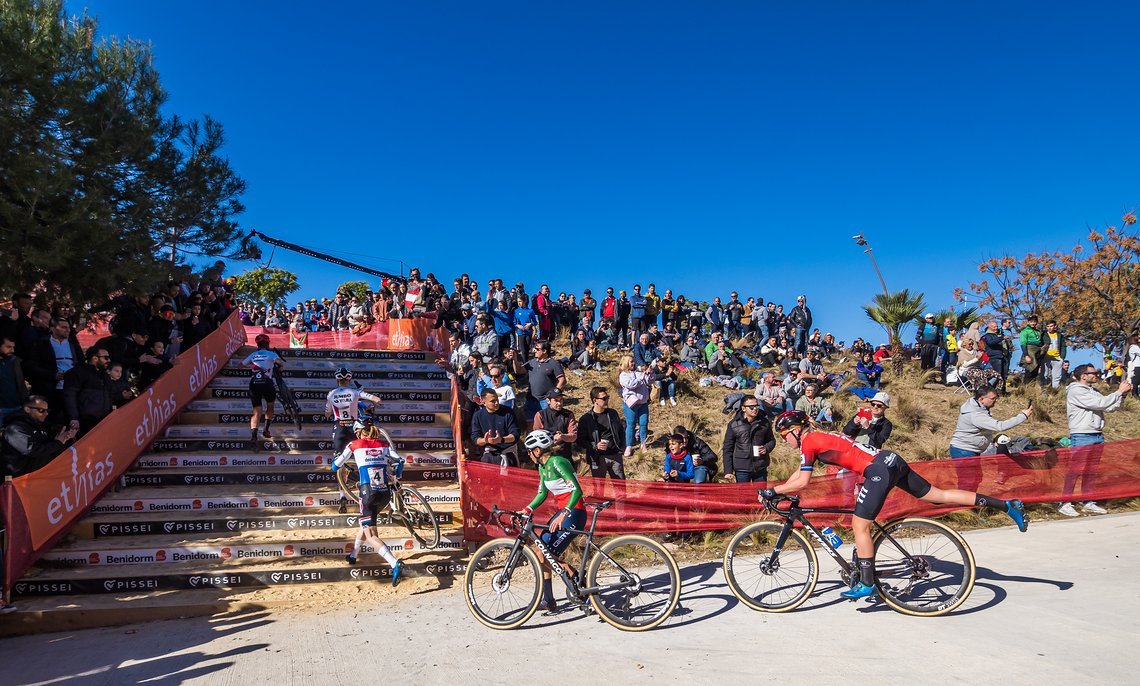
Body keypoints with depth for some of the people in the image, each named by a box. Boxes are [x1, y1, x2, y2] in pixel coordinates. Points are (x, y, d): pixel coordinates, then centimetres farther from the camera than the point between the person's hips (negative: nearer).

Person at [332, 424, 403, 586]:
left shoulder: (355, 445, 6)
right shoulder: (385, 444, 11)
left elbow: (335, 467, 12)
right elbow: (400, 461, -1)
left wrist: (338, 457, 36)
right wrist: (396, 479, 19)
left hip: (368, 494, -4)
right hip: (385, 494, 4)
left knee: (371, 536, -4)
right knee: (365, 523, 30)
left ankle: (395, 564, -26)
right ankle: (353, 555, 43)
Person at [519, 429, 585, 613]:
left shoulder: (557, 462, -19)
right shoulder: (543, 466, 10)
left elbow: (577, 491, -26)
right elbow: (542, 494, 16)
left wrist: (563, 515, -34)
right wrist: (526, 510, 1)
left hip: (574, 513, -9)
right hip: (563, 511, 10)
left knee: (546, 556, -12)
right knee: (541, 552, 7)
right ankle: (548, 601, 16)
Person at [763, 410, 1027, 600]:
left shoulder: (808, 441, -7)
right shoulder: (816, 438, 20)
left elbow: (802, 482, -12)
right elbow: (800, 472, 29)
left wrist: (770, 492, -4)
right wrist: (777, 489, 26)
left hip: (878, 470, -10)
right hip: (891, 460, 10)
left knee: (860, 526, -4)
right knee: (939, 495, 15)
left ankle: (866, 584, 0)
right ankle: (1006, 504, 19)